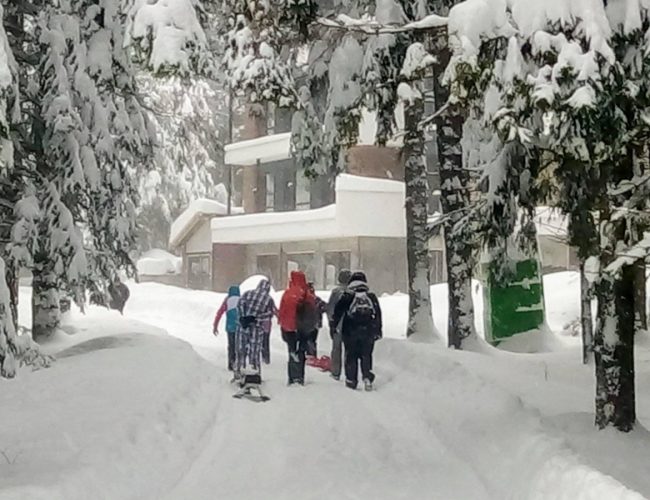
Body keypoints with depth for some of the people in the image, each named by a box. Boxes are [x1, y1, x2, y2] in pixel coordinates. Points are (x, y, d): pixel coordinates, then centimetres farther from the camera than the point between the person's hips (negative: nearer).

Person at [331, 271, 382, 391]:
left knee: (351, 356, 7)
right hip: (368, 332, 2)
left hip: (350, 331, -2)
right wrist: (378, 331, 17)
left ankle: (351, 380, 8)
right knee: (366, 355, 11)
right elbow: (378, 314, 10)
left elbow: (338, 311, -5)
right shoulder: (372, 297, 6)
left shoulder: (347, 296, -4)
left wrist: (333, 324, 5)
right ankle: (367, 378, -2)